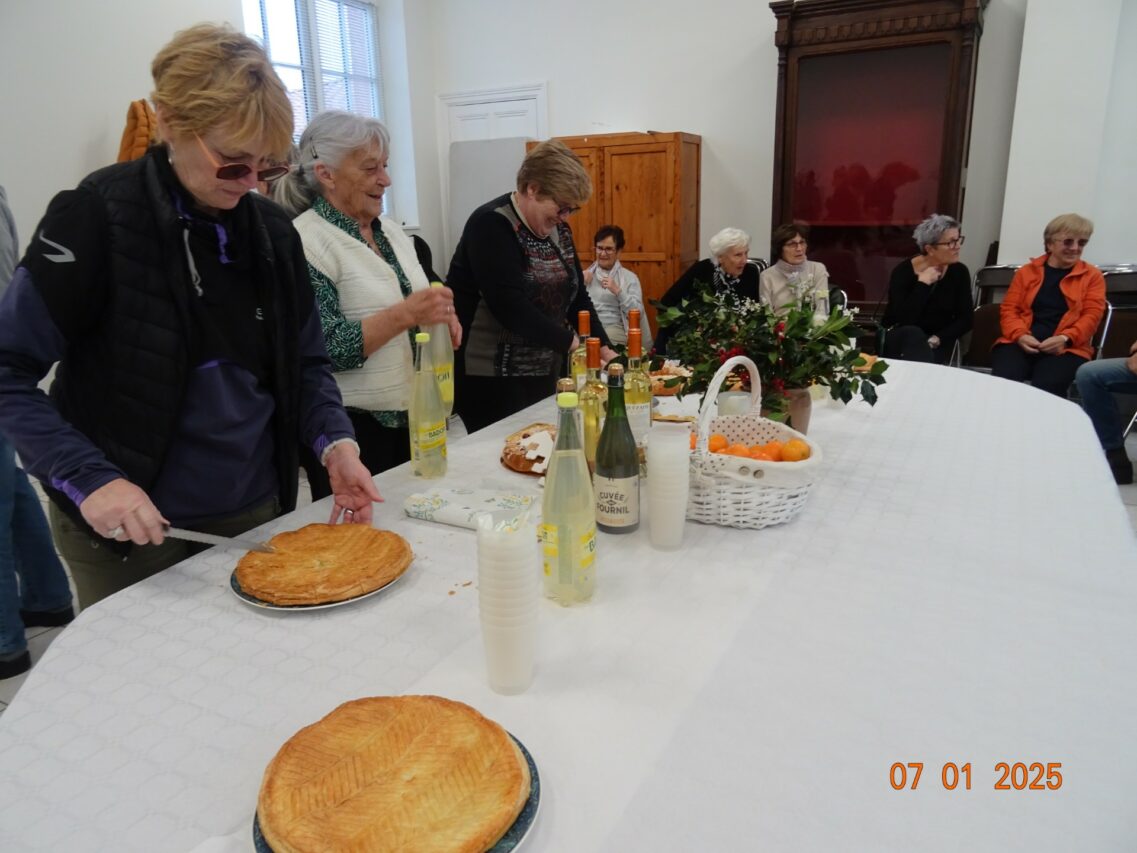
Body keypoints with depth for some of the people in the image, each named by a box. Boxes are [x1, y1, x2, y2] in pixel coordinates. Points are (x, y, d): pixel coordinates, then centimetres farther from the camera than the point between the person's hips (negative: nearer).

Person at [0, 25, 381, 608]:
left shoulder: (272, 227, 1)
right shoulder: (96, 216, -12)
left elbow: (304, 362, 7)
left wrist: (335, 443, -10)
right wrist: (88, 479, -23)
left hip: (257, 514, 4)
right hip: (131, 534, -4)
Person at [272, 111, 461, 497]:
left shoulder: (390, 230, 9)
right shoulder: (306, 240, -13)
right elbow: (323, 348, -20)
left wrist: (440, 317, -4)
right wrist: (404, 316, -27)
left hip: (412, 417, 7)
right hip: (353, 429, -7)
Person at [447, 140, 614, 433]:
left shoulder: (557, 227, 8)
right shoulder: (491, 225, -16)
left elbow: (576, 294, 10)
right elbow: (510, 306, -26)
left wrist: (603, 347, -2)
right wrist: (571, 343, -23)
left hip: (543, 373, 8)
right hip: (489, 378, -7)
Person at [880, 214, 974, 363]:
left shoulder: (959, 272, -2)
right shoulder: (903, 271, -14)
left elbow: (965, 319, -5)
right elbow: (904, 320, -25)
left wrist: (936, 339, -20)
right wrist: (923, 284, -23)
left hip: (936, 344, 1)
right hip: (898, 339, 0)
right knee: (913, 334, -33)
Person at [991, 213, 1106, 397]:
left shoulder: (1092, 275, 16)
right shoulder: (1027, 271, 18)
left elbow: (1091, 315, 6)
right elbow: (1008, 308, 11)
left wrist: (1065, 339, -14)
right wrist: (1020, 335, -10)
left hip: (1066, 348, -1)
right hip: (1021, 343, 1)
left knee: (1046, 389, -34)